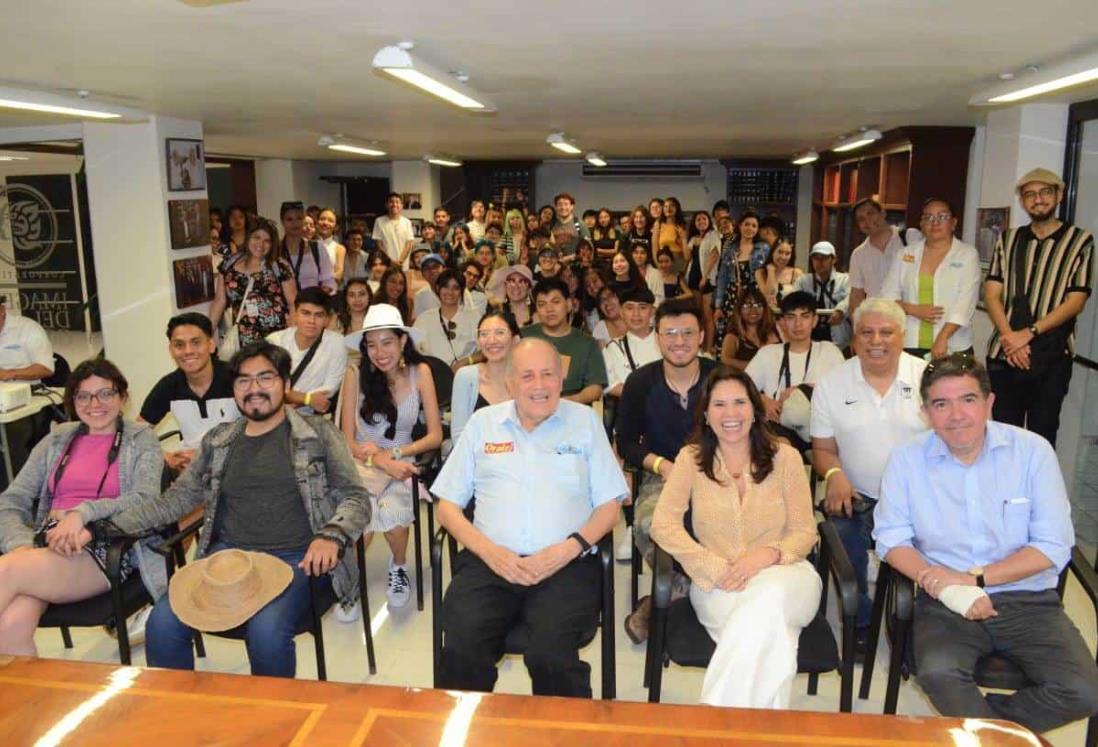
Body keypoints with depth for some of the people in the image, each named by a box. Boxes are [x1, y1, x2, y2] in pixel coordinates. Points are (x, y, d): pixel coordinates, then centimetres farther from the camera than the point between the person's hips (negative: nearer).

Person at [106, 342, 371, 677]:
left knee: (266, 631, -31)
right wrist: (108, 525, 6)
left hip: (294, 558, -3)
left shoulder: (318, 432, 4)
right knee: (162, 624, -20)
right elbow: (177, 499, 18)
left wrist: (332, 535, -20)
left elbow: (356, 497, 1)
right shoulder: (218, 440, 16)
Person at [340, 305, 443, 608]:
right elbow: (348, 441, -3)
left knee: (392, 514, -29)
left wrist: (393, 454, -13)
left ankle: (399, 566, 4)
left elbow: (435, 436, -1)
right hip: (362, 462, 0)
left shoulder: (420, 372, -2)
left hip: (402, 463, 0)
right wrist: (383, 464, -18)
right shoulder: (356, 375, -5)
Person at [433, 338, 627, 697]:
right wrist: (489, 551, -5)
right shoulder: (483, 422, 15)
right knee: (461, 652, -24)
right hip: (489, 562, 1)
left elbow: (609, 505, 10)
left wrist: (569, 548, -8)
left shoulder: (585, 421, 12)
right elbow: (447, 505, 12)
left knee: (551, 656, -27)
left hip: (565, 565, -1)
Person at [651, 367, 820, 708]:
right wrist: (717, 568, -19)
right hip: (717, 584, -1)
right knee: (770, 625, -35)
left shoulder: (784, 456, 4)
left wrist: (766, 555, -20)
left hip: (783, 574, 1)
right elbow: (663, 525, -6)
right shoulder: (692, 458, 3)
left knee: (767, 594, -36)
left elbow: (805, 533, 3)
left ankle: (718, 713, -27)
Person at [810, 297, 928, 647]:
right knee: (843, 532, -28)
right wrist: (834, 473, -15)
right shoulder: (831, 383, 5)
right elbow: (822, 448, 8)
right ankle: (859, 622, -3)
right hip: (857, 497, 1)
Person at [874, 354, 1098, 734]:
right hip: (945, 602, -1)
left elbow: (1054, 547, -4)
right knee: (938, 673, -29)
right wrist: (945, 586, -19)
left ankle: (975, 723, 4)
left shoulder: (1032, 451, -2)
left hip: (1027, 600, 1)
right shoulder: (907, 460, -1)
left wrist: (975, 578, -14)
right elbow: (891, 539, -2)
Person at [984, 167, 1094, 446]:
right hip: (1004, 355, 2)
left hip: (1051, 359, -2)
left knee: (1041, 437, 6)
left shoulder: (1080, 241, 2)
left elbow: (1075, 302, -5)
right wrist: (1010, 338, -11)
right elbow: (991, 294, 3)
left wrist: (1029, 333, -14)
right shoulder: (1008, 240, 11)